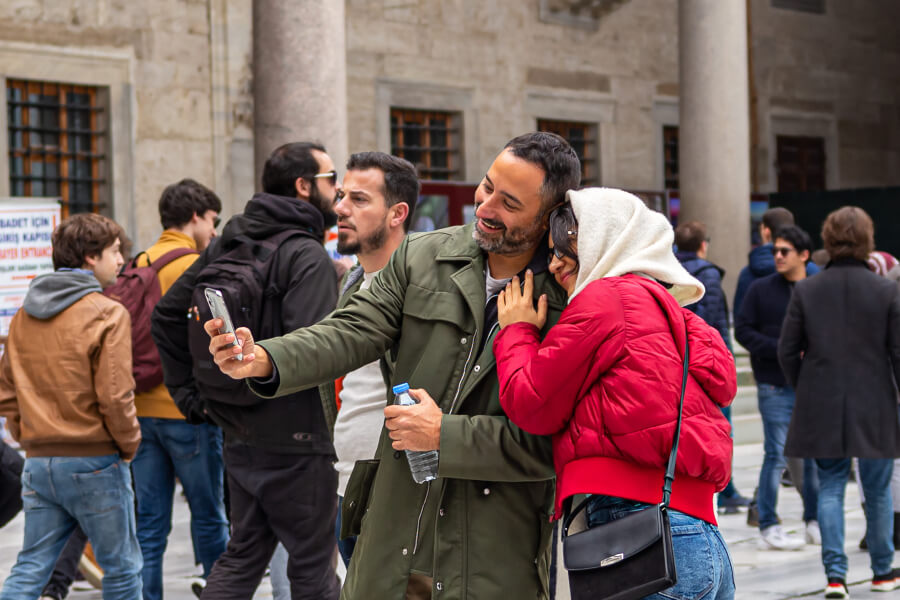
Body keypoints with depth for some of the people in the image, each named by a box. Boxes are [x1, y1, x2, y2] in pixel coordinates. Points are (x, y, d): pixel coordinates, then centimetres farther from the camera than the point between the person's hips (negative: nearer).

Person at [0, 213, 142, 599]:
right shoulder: (106, 314, -12)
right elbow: (114, 396, -17)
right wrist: (130, 444, -3)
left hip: (38, 464, 6)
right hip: (94, 463, -6)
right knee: (122, 569, 7)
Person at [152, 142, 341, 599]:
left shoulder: (227, 244, 10)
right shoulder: (308, 257, -15)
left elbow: (166, 314, 14)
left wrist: (187, 390, 15)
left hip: (237, 436, 7)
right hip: (293, 441, -7)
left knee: (242, 554, 19)